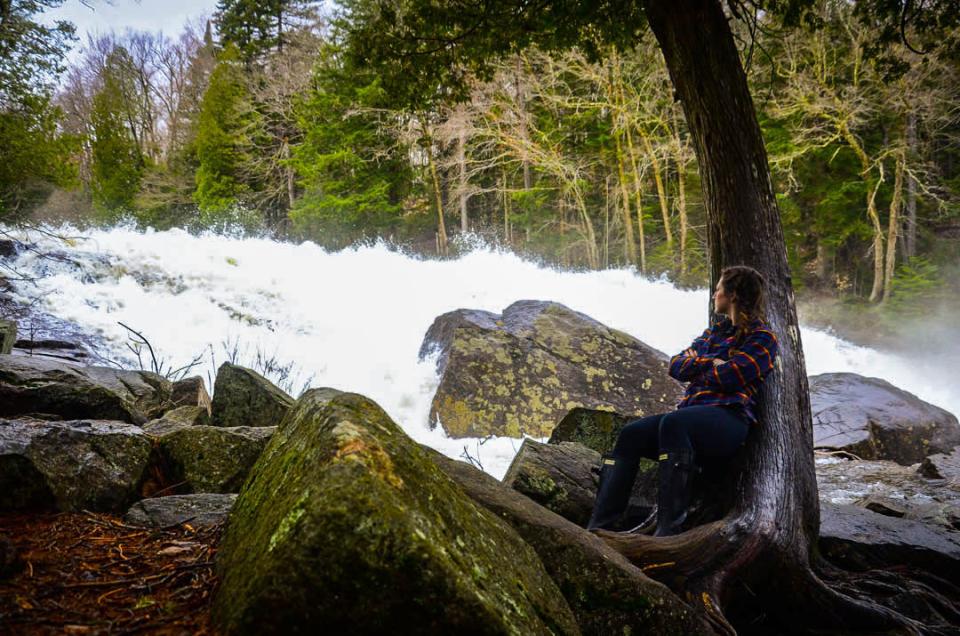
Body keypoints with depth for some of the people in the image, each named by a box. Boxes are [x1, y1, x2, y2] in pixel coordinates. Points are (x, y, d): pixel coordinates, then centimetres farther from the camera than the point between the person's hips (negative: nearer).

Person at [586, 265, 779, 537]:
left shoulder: (761, 338, 3)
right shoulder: (716, 330, 28)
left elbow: (727, 378, -12)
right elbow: (677, 366, 18)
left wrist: (698, 364, 7)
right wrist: (712, 363, 2)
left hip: (729, 418, -8)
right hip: (694, 412, 8)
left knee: (672, 423, -37)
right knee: (630, 434, -14)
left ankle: (669, 528, -41)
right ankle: (601, 525, -21)